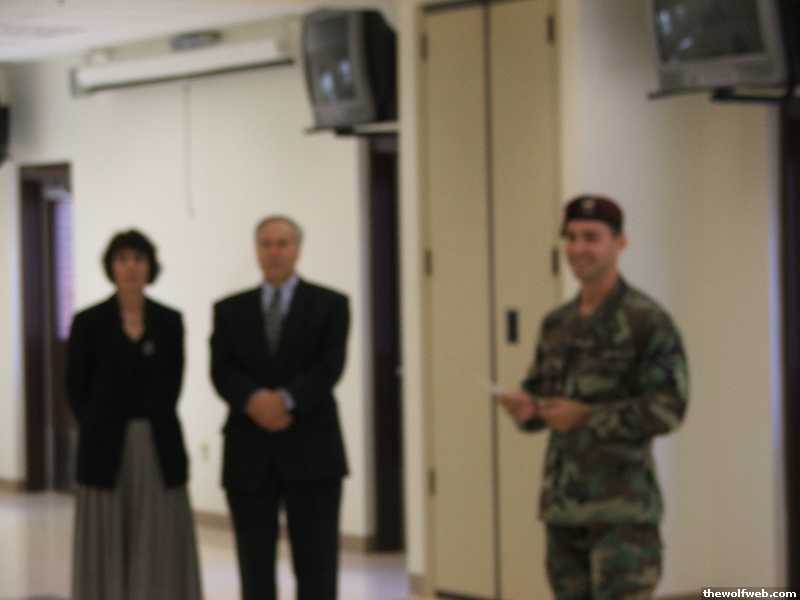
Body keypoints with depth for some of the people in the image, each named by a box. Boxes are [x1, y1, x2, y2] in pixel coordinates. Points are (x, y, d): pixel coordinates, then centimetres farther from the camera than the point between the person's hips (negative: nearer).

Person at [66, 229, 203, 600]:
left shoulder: (169, 321, 5)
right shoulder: (89, 322, -2)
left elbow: (172, 382, 9)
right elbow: (76, 389, 2)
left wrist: (150, 424, 3)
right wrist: (106, 428, 4)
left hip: (160, 448, 2)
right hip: (107, 448, -2)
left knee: (160, 548, 1)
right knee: (108, 549, 0)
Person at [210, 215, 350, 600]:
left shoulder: (329, 305, 6)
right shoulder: (230, 310, 12)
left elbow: (329, 367, -7)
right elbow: (222, 372, -1)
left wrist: (286, 399, -21)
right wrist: (253, 400, -21)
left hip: (311, 452, -2)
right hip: (249, 453, 2)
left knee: (316, 569, -1)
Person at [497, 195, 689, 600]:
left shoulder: (648, 321, -8)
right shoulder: (557, 324, 13)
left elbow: (667, 408, -14)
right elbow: (540, 393, 17)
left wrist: (587, 416, -19)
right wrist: (524, 407, -7)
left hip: (622, 503, -7)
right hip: (563, 501, 7)